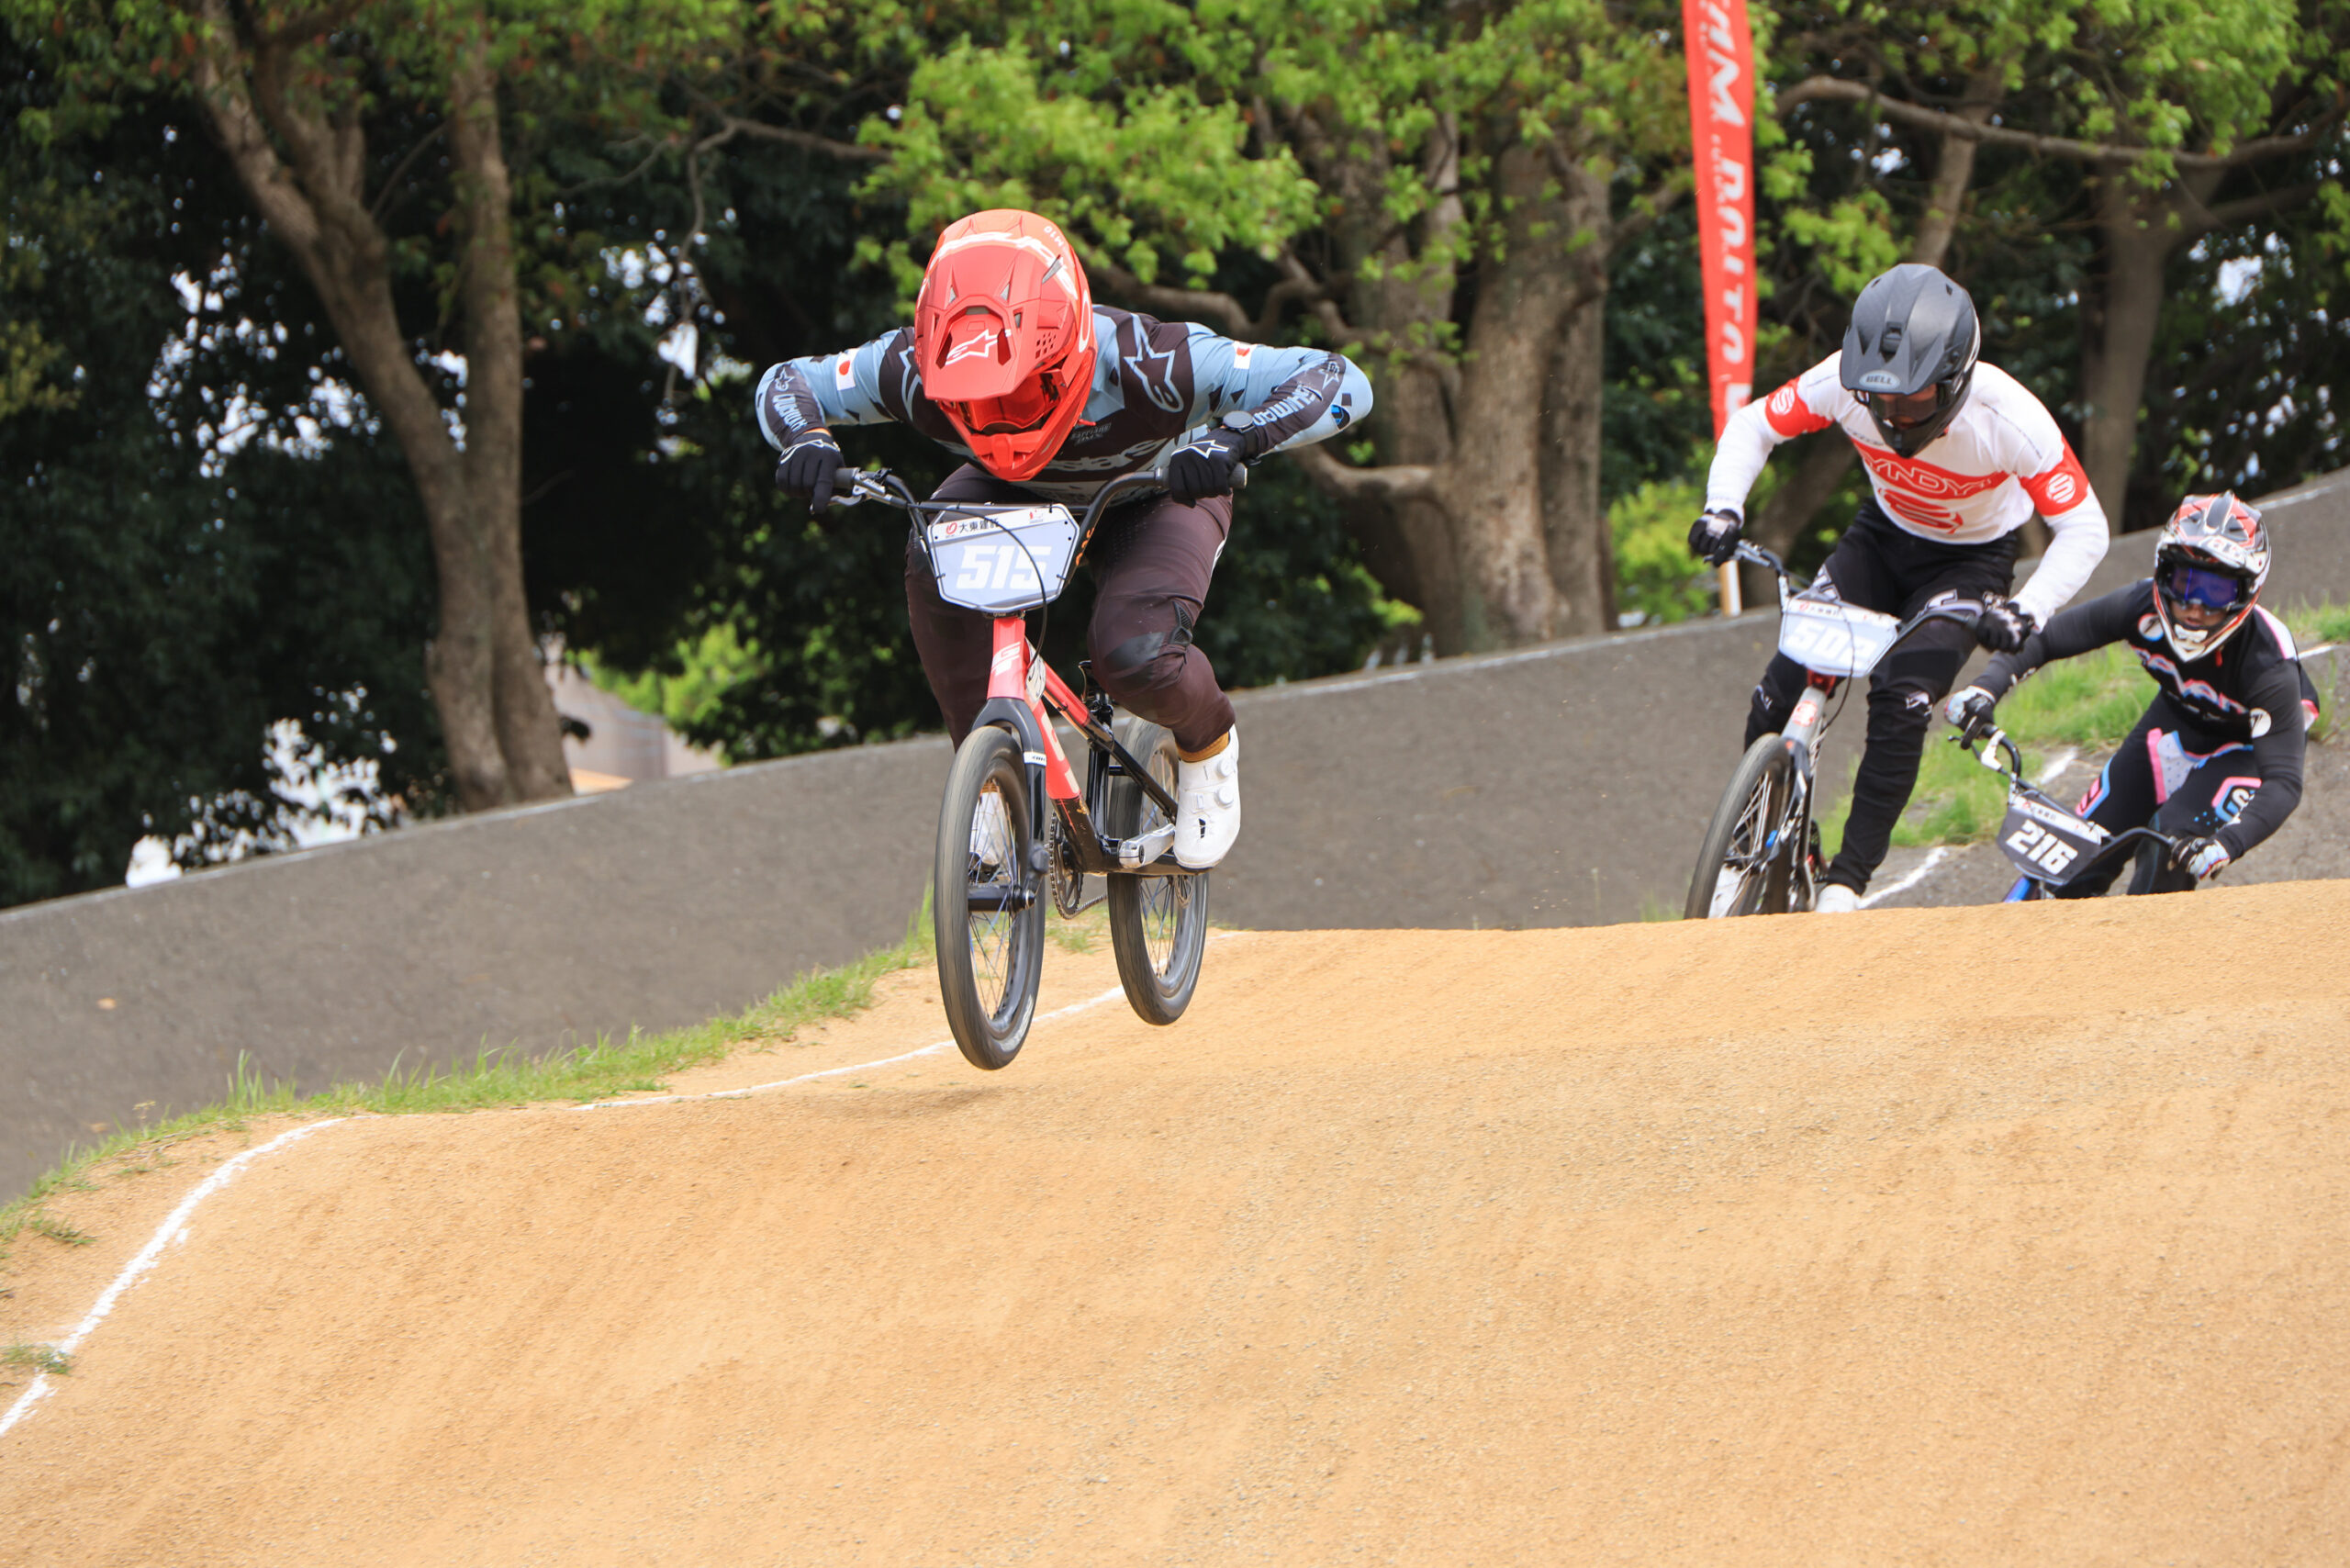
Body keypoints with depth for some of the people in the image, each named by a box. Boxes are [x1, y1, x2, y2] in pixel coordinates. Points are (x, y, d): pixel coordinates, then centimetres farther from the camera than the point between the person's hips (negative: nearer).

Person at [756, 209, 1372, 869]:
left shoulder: (1143, 364, -42)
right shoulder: (916, 369, -34)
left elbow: (1341, 382, -42)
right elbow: (786, 383, -15)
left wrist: (1236, 439, -59)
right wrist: (805, 439, -38)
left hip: (1154, 493, -3)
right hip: (1020, 493, 3)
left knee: (1134, 656, -28)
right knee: (934, 561, -29)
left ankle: (1207, 745, 8)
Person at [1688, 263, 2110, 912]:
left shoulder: (2008, 418, -34)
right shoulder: (1845, 381, -27)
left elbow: (2085, 530, -27)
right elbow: (1753, 425, -10)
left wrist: (2027, 611, -41)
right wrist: (1724, 507, -28)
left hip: (1970, 560, -3)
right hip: (1884, 535, 3)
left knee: (1901, 701, -24)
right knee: (1783, 691, -15)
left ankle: (1849, 878, -14)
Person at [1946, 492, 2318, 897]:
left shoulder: (2269, 663, -38)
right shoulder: (2142, 606, -28)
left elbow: (2284, 781, -40)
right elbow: (2043, 639, -16)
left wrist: (2227, 844, -56)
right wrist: (1985, 689, -33)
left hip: (2249, 742, -4)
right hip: (2179, 720, 4)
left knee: (2173, 843, -27)